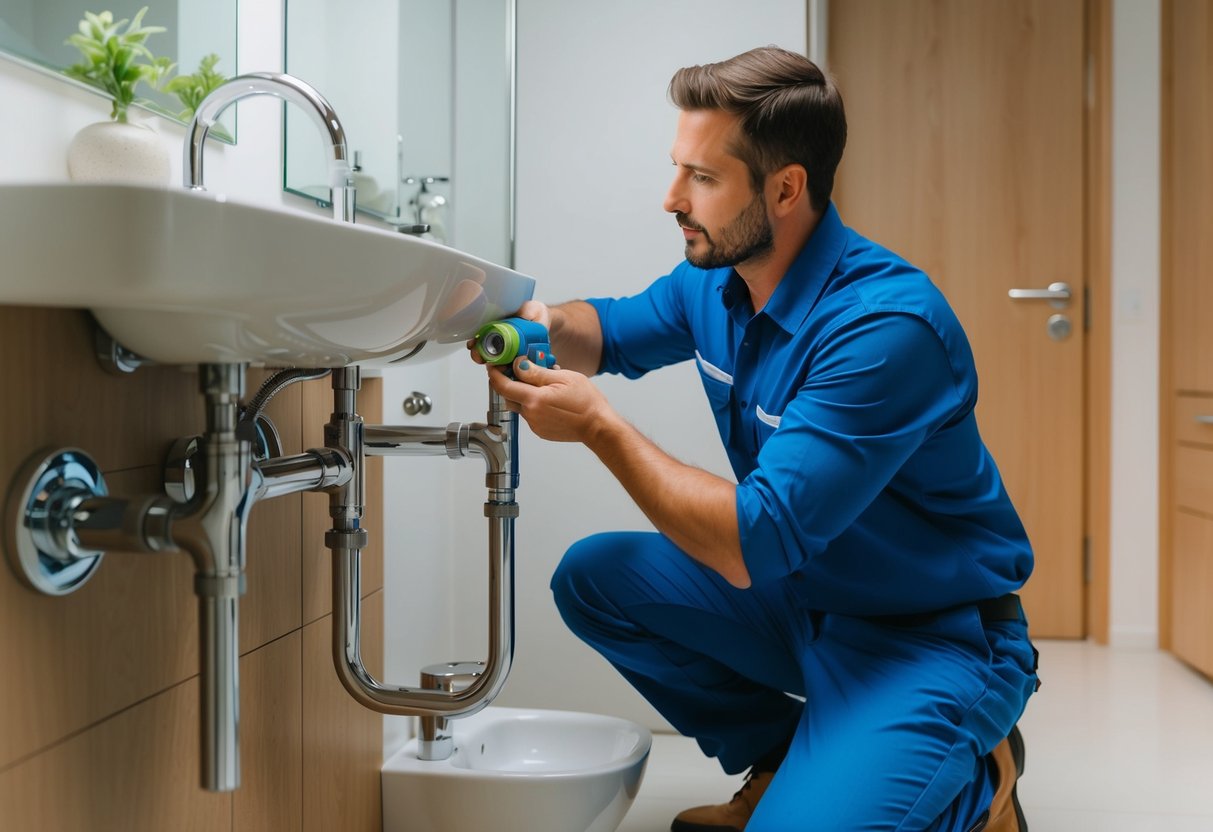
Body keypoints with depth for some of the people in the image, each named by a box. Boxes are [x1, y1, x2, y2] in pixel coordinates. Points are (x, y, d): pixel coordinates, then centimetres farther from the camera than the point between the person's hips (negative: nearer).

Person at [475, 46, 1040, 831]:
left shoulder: (886, 324, -29)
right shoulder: (714, 277, -2)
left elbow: (754, 545, -31)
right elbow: (615, 329, 18)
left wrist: (598, 424, -25)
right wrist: (548, 324, -6)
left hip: (930, 637, -8)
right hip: (802, 595, 8)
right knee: (594, 576, -1)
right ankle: (783, 758, 13)